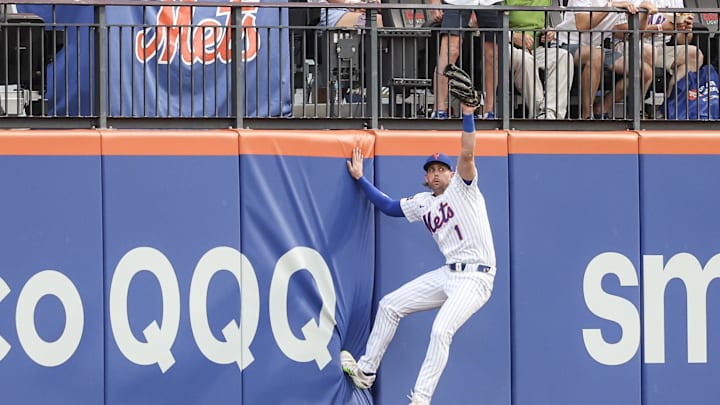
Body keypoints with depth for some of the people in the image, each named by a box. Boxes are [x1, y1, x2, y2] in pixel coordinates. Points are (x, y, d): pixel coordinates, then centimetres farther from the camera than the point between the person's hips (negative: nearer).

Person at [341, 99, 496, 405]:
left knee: (441, 331, -24)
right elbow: (389, 207, 27)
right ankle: (366, 371, 22)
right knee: (389, 306, 11)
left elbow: (467, 155, -17)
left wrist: (468, 114, -28)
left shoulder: (462, 188, -2)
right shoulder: (423, 202, 17)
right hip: (448, 275, 8)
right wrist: (360, 179, 25)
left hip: (475, 277, -8)